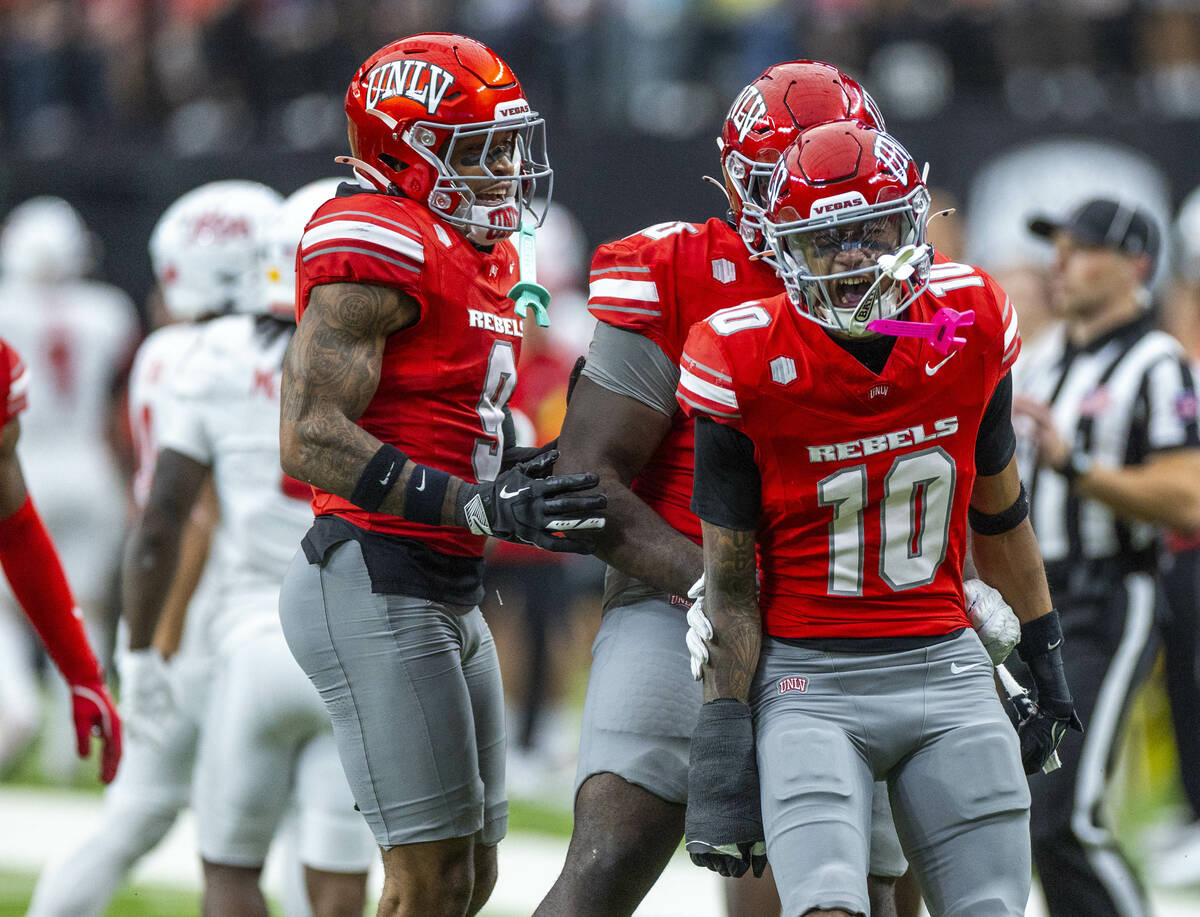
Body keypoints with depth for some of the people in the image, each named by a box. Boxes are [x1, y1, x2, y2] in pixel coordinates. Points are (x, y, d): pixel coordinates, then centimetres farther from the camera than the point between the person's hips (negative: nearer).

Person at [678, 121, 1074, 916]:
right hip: (809, 680, -3)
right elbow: (730, 586, -5)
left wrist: (1045, 658, 20)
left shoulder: (971, 328, -1)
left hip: (947, 670, 3)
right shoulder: (748, 366, -10)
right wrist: (722, 753, -8)